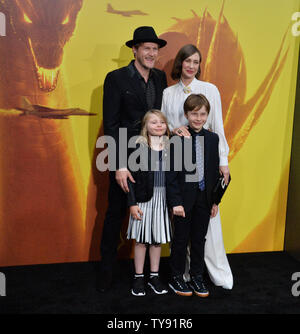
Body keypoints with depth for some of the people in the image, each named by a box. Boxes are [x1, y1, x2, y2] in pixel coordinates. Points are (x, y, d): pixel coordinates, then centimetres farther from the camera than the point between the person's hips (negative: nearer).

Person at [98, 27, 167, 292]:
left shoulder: (160, 77, 9)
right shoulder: (116, 78, -8)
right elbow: (111, 125, -12)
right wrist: (120, 166, -17)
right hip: (126, 158, -4)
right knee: (116, 212, 8)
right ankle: (107, 268, 26)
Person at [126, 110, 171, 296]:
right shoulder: (139, 146, -5)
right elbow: (131, 176, -5)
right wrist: (132, 203, -9)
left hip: (163, 199, 3)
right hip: (144, 198, -3)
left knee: (157, 239, 12)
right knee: (141, 240, 7)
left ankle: (154, 276, 26)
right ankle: (139, 277, 22)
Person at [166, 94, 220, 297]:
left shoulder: (213, 138, 3)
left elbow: (215, 171, 7)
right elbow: (172, 173, -11)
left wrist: (215, 200, 6)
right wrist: (175, 202, -15)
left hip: (204, 198, 4)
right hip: (184, 198, -3)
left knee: (199, 239, 14)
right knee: (181, 239, 10)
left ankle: (197, 277, 30)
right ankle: (176, 278, 26)